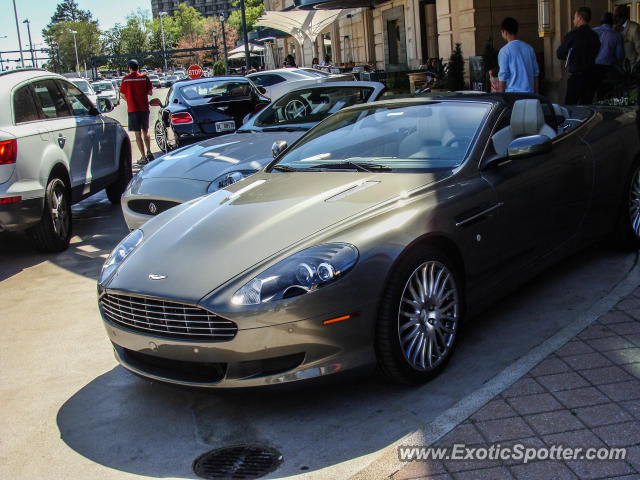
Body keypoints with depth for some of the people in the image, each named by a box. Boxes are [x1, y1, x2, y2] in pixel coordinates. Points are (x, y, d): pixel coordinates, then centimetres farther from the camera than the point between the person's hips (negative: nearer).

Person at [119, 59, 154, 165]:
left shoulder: (126, 79, -6)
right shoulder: (144, 78, -2)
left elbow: (122, 94, 1)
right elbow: (150, 92, 1)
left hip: (133, 109, -3)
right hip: (144, 108, 3)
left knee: (138, 133, 0)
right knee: (145, 131, 19)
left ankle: (144, 157, -4)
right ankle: (149, 153, 16)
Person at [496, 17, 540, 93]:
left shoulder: (504, 51, -8)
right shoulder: (529, 48, 10)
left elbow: (503, 76, -10)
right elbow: (536, 72, 12)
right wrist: (536, 93, 19)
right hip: (529, 93, 5)